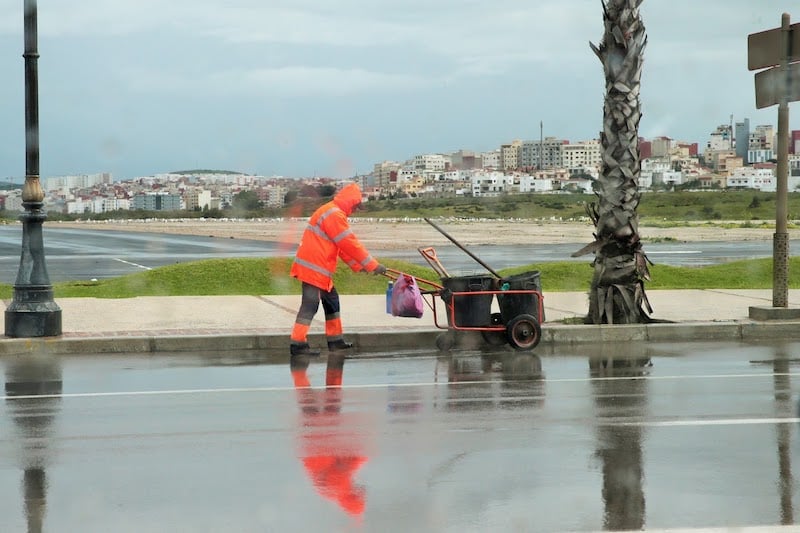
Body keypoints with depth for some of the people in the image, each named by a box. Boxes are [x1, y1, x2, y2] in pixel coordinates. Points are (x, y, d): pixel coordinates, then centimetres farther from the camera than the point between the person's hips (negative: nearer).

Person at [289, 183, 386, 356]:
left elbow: (344, 245, 20)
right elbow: (351, 244, -17)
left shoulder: (333, 213, 18)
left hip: (319, 268, 11)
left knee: (331, 300, 16)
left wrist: (358, 266, 14)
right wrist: (373, 265, -12)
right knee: (310, 304, -11)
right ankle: (298, 343, -12)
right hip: (314, 267, -11)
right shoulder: (334, 215, -16)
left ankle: (335, 340, 22)